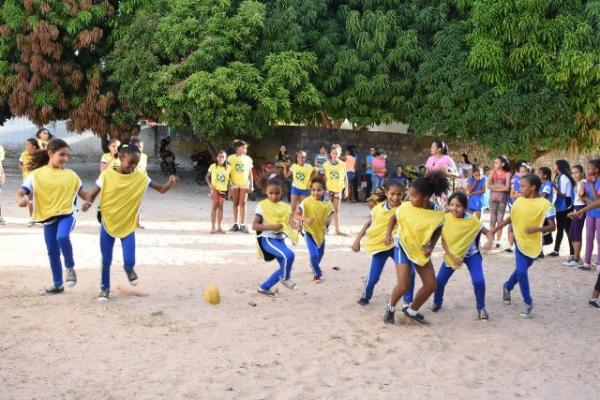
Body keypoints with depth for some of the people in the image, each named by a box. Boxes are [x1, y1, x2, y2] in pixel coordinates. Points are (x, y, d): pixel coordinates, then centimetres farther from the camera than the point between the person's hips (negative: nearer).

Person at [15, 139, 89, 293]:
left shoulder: (71, 175, 3)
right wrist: (21, 200, -31)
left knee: (62, 237, -30)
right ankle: (58, 284, 26)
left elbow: (83, 194, 11)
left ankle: (70, 267, -6)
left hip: (67, 214, -1)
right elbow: (21, 193, -8)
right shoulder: (36, 174, -4)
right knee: (52, 252, 9)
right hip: (48, 217, 1)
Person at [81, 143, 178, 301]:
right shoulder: (107, 175, -11)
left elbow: (161, 189, -3)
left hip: (128, 225, 0)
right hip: (108, 223, 0)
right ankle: (105, 288, 30)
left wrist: (170, 183, -24)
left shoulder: (141, 176, -7)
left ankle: (129, 269, 31)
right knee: (106, 260, 8)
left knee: (130, 261, -6)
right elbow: (94, 193, -4)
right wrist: (88, 202, -25)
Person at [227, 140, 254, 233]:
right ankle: (236, 224, 15)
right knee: (236, 203, 7)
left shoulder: (248, 159, 6)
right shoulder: (231, 158, -1)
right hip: (234, 183, -1)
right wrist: (229, 185, -6)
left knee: (243, 203, -4)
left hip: (244, 184, 1)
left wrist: (251, 185, 3)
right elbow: (228, 173, -1)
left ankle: (243, 225, -5)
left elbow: (250, 173, 9)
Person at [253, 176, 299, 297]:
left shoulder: (285, 207, 6)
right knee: (289, 255, -27)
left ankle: (264, 287, 22)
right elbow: (254, 225, -13)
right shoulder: (262, 206, -9)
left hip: (280, 239, 7)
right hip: (267, 239, -7)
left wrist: (294, 232, -13)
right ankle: (285, 278, 2)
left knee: (284, 266, 5)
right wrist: (271, 227, -24)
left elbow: (289, 224, 10)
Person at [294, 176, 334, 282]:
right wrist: (305, 219, -37)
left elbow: (330, 213, 4)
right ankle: (317, 274, 16)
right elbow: (296, 215, -19)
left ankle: (316, 268, 55)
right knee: (314, 255, -12)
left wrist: (328, 220, -18)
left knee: (320, 253, 23)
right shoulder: (306, 202, -21)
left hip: (321, 231, 4)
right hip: (310, 231, -4)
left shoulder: (326, 203, -13)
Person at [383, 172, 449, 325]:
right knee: (404, 285, -13)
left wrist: (431, 247, -11)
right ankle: (391, 308, 17)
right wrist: (388, 234, -13)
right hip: (404, 248, -3)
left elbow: (438, 230, 2)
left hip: (422, 250, 3)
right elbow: (394, 218, 1)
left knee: (431, 285, 3)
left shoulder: (438, 213, -18)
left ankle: (412, 310, 25)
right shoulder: (405, 207, -21)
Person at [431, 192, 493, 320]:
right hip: (452, 255, 2)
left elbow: (487, 231, -11)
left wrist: (490, 241, -34)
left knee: (479, 281, -18)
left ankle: (481, 308, 6)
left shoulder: (472, 221, -20)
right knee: (440, 280, 0)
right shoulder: (446, 219, -16)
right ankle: (437, 303, 31)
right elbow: (443, 241, -13)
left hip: (471, 254, -2)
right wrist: (452, 256, -22)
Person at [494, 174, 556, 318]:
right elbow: (510, 218, 11)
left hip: (534, 245, -1)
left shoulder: (545, 204, -14)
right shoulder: (519, 201, -3)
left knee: (520, 270, 15)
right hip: (520, 242, 1)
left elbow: (552, 226, -16)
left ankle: (507, 287, 45)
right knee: (521, 271, -12)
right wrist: (494, 229, 9)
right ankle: (528, 303, 3)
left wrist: (537, 229, -34)